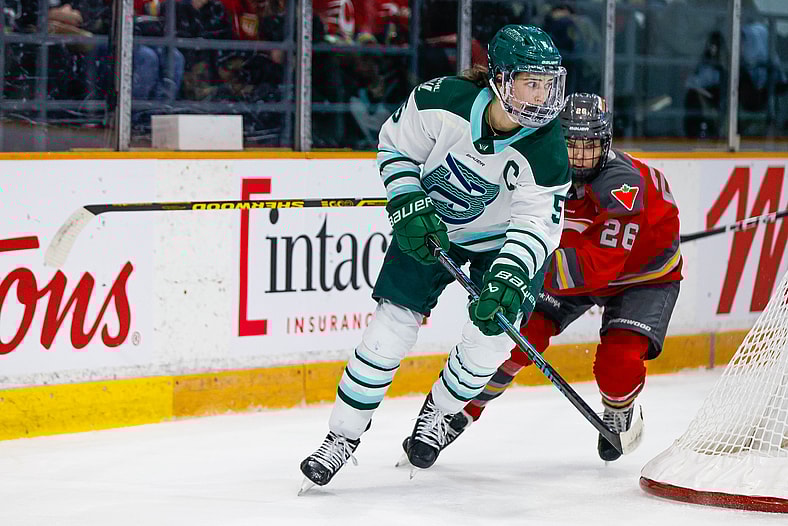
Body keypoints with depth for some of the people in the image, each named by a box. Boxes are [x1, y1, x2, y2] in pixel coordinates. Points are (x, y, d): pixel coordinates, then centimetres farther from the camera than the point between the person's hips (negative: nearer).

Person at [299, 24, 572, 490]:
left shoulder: (546, 151, -29)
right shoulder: (441, 102, -28)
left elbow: (536, 226, -29)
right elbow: (395, 146, -9)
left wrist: (506, 282, -42)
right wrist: (409, 207, -19)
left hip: (504, 237, 0)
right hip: (432, 224, 0)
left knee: (491, 334, -11)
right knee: (393, 325, -7)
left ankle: (439, 414, 19)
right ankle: (344, 435, 7)